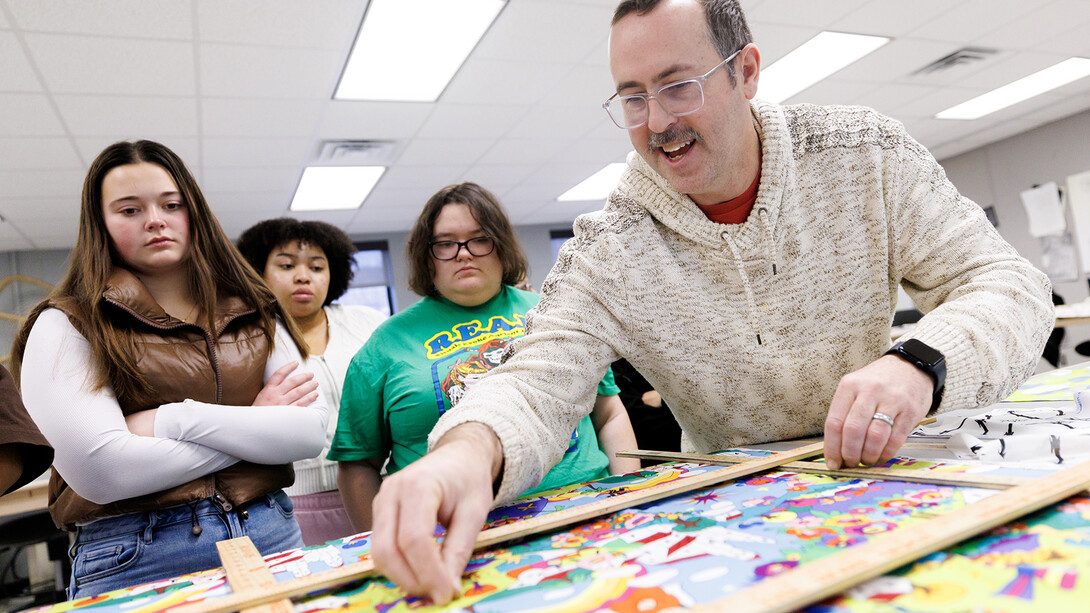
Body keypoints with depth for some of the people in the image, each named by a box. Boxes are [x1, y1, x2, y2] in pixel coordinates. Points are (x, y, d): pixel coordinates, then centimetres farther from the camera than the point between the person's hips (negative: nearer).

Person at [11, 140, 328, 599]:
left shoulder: (254, 315, 6)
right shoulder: (65, 326, -2)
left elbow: (312, 432, -6)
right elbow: (100, 471, -15)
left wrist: (172, 421, -13)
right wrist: (256, 424, -9)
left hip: (268, 538, 3)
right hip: (134, 561, -2)